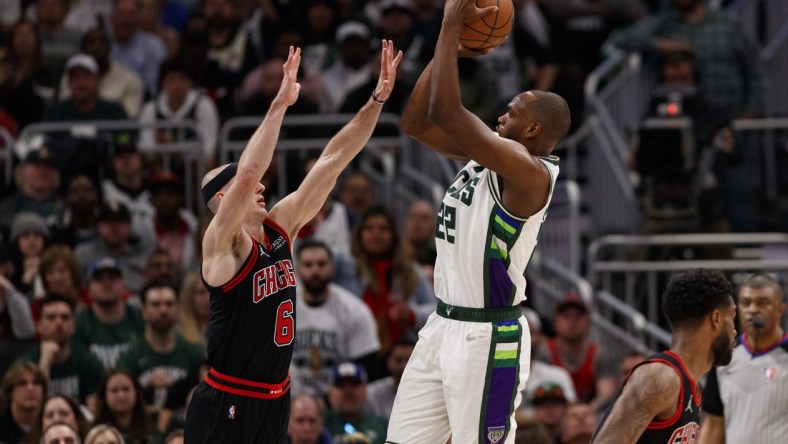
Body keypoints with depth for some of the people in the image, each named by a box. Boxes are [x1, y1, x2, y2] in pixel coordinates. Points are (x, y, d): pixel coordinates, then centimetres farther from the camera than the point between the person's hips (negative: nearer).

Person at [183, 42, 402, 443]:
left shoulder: (280, 228, 7)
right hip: (226, 406, -8)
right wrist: (280, 104, -31)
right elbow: (248, 171, -30)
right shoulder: (222, 243, -13)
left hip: (275, 400, 8)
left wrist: (378, 99, -1)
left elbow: (332, 161, 4)